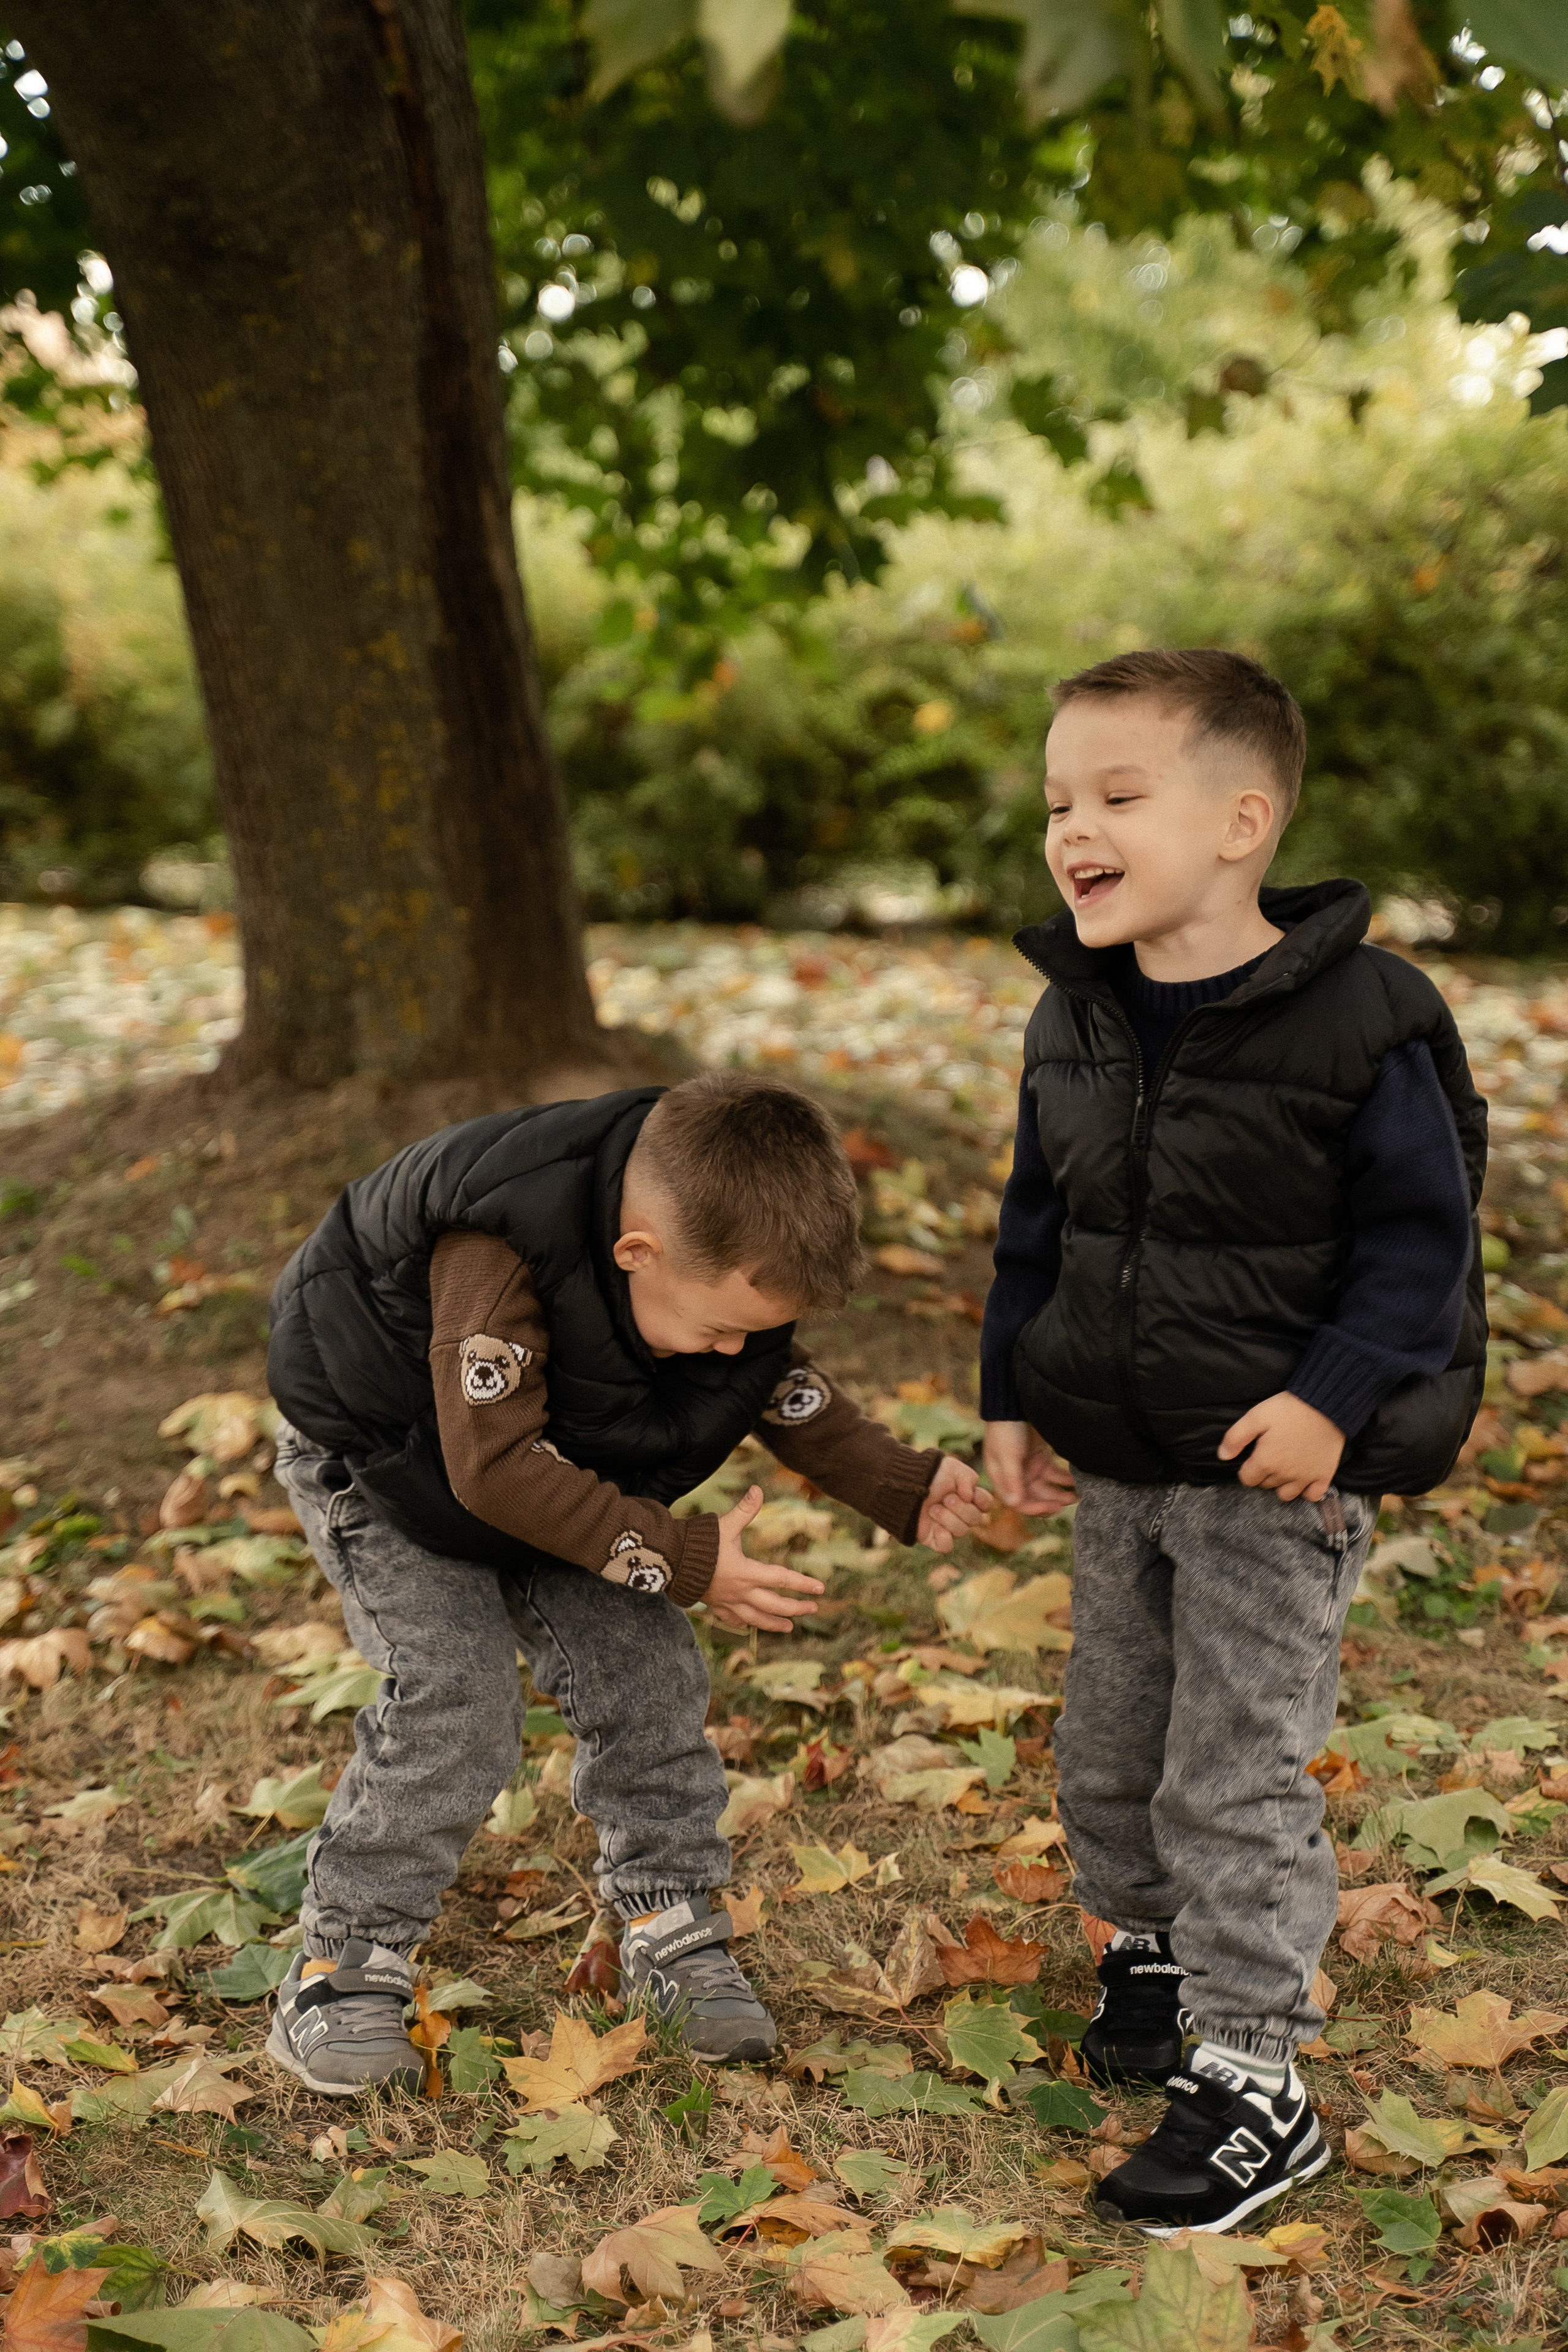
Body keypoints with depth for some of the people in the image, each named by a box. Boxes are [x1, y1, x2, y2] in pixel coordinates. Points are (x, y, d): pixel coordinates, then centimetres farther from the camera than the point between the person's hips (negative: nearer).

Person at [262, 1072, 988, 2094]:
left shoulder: (731, 1247, -19)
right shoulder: (497, 1259, -42)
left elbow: (783, 1385, 0)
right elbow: (495, 1466, -39)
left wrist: (903, 1486, -13)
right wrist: (679, 1557, -38)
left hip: (568, 1462, 6)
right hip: (386, 1460, -6)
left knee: (646, 1669, -3)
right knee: (458, 1702, -17)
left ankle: (673, 1926, 14)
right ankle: (343, 1968, -3)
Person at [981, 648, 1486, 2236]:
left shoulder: (1355, 1018, -18)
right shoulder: (1074, 1020, 1)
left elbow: (1420, 1236, -14)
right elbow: (1038, 1224, 12)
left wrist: (1334, 1396, -23)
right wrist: (1010, 1397, 9)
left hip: (1280, 1468, -6)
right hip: (1115, 1463, 6)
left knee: (1235, 1775, -1)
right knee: (1107, 1745, 18)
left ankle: (1252, 2079, 13)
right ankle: (1151, 1944, 44)